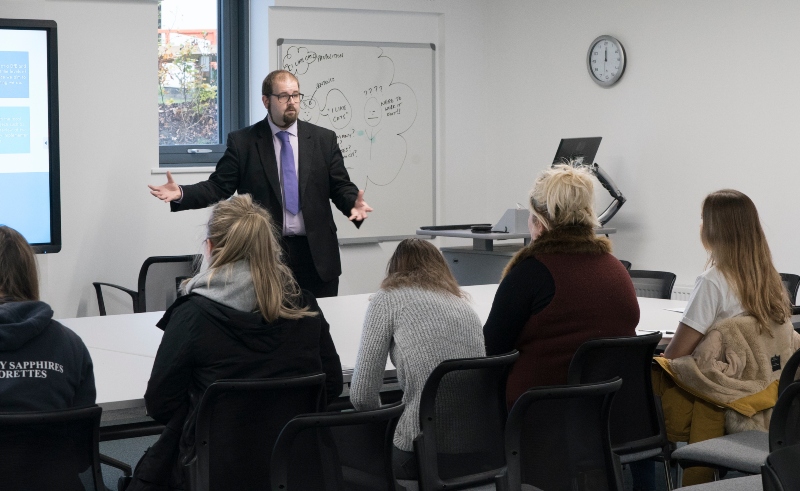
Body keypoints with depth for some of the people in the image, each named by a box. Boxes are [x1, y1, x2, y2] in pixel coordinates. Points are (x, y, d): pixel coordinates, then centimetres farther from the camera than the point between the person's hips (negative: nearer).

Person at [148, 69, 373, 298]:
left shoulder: (324, 139, 7)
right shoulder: (243, 142, 2)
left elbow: (341, 187, 5)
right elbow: (218, 187, 0)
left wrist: (354, 203, -17)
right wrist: (181, 194, -17)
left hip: (316, 254, 2)